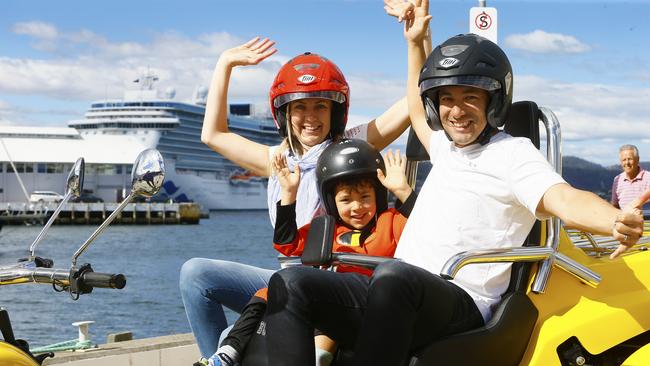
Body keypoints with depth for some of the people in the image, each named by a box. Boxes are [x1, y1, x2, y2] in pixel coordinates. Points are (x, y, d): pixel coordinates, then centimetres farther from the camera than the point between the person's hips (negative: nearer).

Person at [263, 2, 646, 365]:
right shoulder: (446, 147, 25)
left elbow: (563, 198, -18)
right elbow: (418, 113, 48)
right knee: (291, 283, -12)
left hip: (461, 307, -8)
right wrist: (415, 43, 47)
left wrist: (618, 220, -40)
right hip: (395, 300, 8)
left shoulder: (512, 153, 0)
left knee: (393, 275, -40)